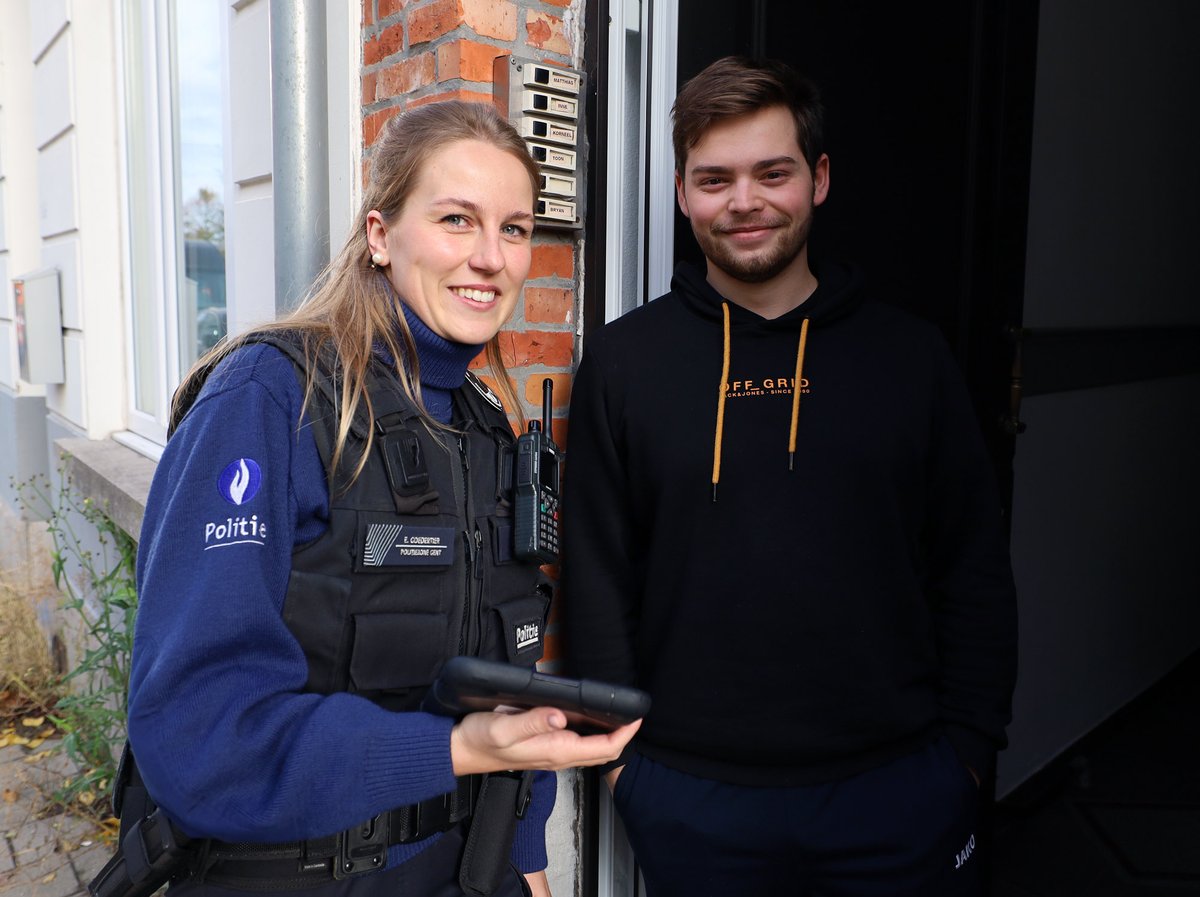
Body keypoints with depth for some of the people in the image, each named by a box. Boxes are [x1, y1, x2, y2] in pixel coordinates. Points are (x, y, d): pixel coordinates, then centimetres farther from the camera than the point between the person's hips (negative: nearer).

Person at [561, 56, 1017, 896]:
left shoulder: (910, 355, 0)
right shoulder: (623, 361, -3)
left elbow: (975, 572, 4)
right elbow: (596, 580, -1)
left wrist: (968, 746, 0)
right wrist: (618, 749, -2)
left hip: (898, 791, 1)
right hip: (693, 797, 0)